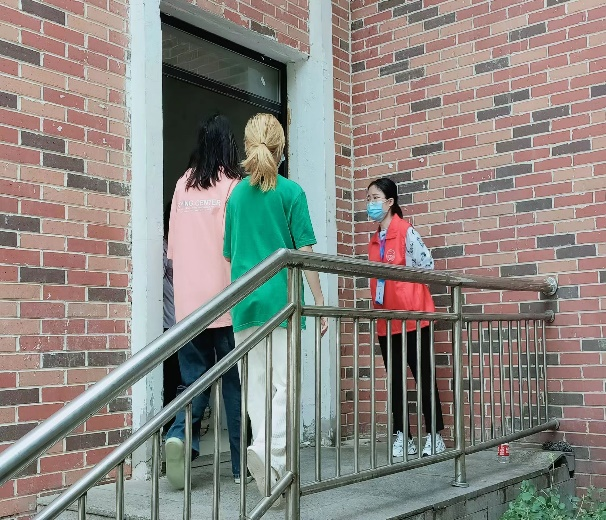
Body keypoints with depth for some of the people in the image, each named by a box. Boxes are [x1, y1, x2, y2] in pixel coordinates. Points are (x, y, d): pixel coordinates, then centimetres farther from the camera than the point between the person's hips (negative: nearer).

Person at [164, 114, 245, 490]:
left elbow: (173, 245, 10)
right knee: (235, 380, 7)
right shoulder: (234, 185, -6)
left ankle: (181, 434, -13)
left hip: (188, 299, 3)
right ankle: (242, 464, 13)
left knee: (195, 376, 12)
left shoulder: (184, 184, 6)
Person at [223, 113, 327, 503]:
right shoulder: (291, 192, -3)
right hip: (280, 298, -4)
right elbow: (305, 251, -6)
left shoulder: (237, 194, 10)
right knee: (283, 384, -2)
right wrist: (320, 301, -1)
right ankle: (267, 449, -24)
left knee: (257, 385, 9)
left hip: (245, 301, 4)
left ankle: (273, 464, 12)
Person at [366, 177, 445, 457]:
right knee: (394, 379, 9)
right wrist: (378, 303, 10)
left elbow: (426, 264, -14)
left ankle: (435, 436, 9)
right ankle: (402, 437, 16)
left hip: (411, 316, -7)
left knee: (423, 375, 1)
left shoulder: (406, 231, -8)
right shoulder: (374, 239, 13)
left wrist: (400, 280, -6)